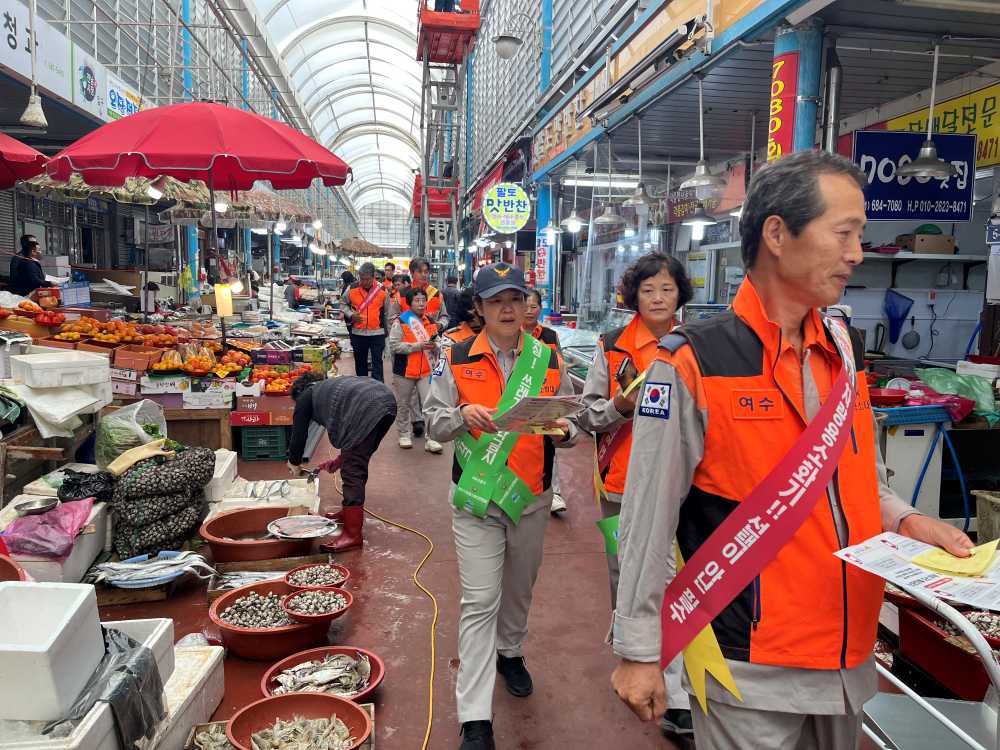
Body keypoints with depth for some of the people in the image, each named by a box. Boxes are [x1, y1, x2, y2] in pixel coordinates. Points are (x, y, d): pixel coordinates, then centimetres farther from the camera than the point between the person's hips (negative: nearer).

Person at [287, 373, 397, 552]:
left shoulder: (306, 396, 20)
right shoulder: (333, 385, 40)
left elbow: (299, 431, 22)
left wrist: (294, 463, 39)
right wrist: (340, 460, 44)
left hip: (367, 411, -9)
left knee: (352, 472, -5)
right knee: (358, 465, 23)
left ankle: (353, 534, -5)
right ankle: (350, 512, 37)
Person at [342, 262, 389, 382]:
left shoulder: (382, 290, -4)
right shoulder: (352, 289, -3)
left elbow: (387, 313, 4)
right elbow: (343, 304, 13)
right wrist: (350, 314, -7)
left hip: (377, 333, -2)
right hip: (358, 333, 2)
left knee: (377, 364, -4)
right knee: (360, 363, 15)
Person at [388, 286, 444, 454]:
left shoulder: (430, 322, 9)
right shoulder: (400, 321, -7)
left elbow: (434, 348, 22)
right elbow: (393, 345, -17)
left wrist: (434, 347, -3)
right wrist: (418, 346, -20)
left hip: (426, 370, 3)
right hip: (404, 370, -3)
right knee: (403, 405, 11)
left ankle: (430, 439, 2)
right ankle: (404, 434, 28)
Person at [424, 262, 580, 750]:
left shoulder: (548, 359, 3)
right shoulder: (457, 358, -2)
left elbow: (569, 421, 7)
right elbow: (434, 422, -1)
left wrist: (562, 431, -16)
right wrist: (463, 415, -22)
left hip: (531, 494, 3)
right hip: (475, 495, -3)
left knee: (519, 586, 21)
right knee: (480, 600, -5)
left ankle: (510, 652, 50)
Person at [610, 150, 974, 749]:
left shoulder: (844, 349, 4)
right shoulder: (693, 365, -17)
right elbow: (649, 517, -14)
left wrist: (906, 521, -3)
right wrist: (640, 652, -9)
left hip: (850, 656, 7)